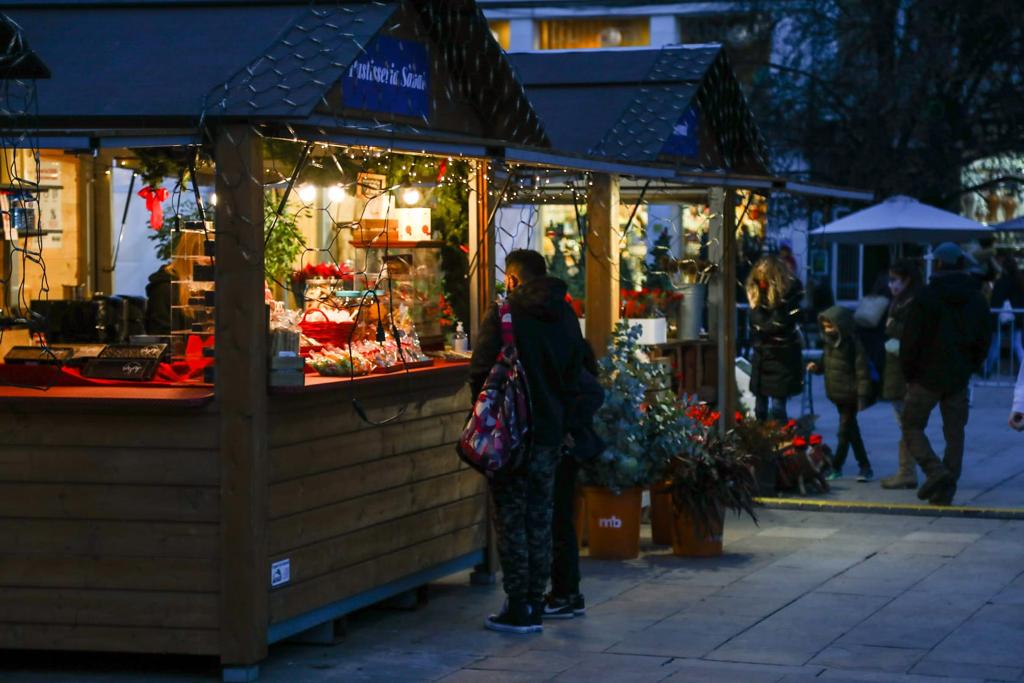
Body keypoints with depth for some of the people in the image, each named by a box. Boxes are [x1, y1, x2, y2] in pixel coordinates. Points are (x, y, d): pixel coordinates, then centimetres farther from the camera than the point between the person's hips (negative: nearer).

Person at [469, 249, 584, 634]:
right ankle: (535, 603, 15)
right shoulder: (565, 316, 9)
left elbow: (481, 371, -11)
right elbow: (574, 379, 15)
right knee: (540, 516, 12)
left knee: (511, 517, 0)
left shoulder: (504, 314, -11)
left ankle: (518, 608, -1)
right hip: (551, 430, 6)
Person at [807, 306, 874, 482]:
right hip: (837, 394, 8)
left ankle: (836, 466, 3)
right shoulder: (829, 343, 7)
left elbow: (862, 372, -17)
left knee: (845, 431, -3)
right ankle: (864, 466, 22)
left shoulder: (853, 345, -16)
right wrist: (817, 367, -2)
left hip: (849, 395, -8)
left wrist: (862, 397, -20)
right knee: (852, 430, 14)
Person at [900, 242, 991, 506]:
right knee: (955, 433, 10)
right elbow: (984, 339, 11)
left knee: (912, 427, 6)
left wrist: (908, 373, -1)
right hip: (959, 378, 5)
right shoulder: (976, 298, 7)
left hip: (927, 376, -5)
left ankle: (935, 471, -15)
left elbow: (910, 339, -11)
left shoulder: (926, 296, -10)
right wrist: (970, 368, 15)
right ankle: (945, 491, 7)